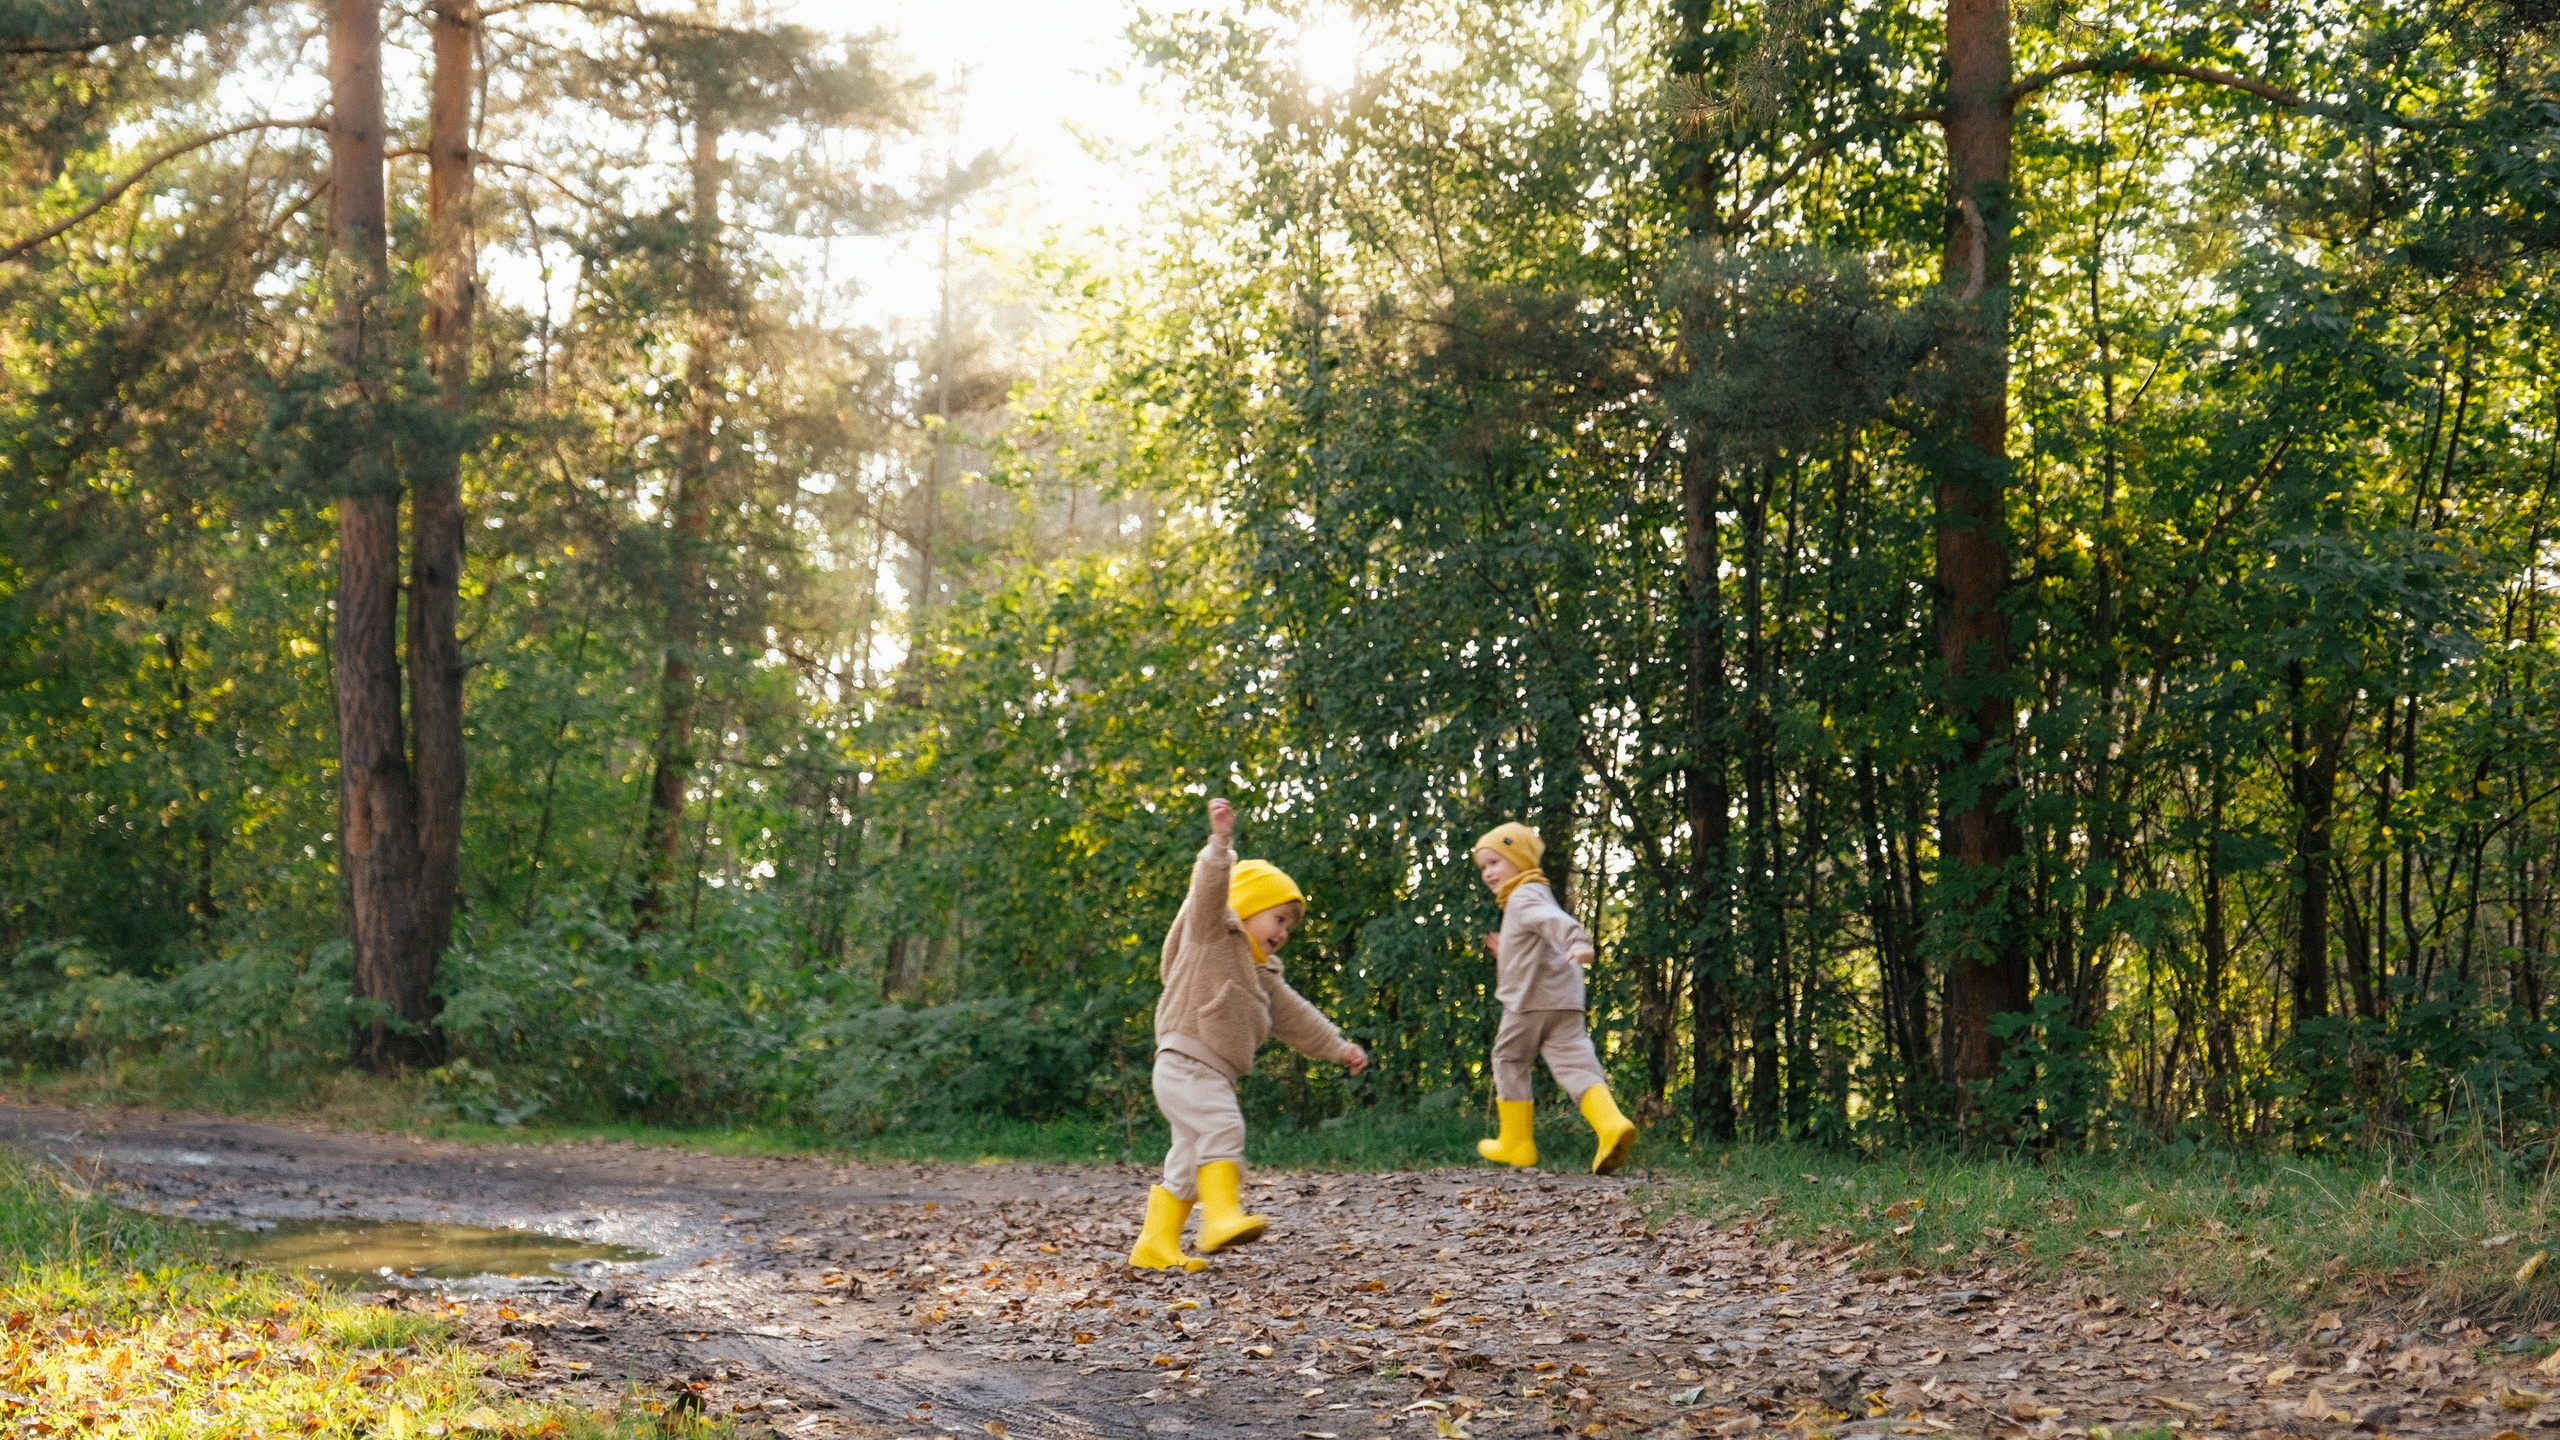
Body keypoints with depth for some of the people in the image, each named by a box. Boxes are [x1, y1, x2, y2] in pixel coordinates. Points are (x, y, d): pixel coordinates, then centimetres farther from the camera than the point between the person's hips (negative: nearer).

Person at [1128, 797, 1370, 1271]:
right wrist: (1220, 845, -37)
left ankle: (1155, 1245, 16)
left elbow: (1295, 1016, 26)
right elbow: (1210, 891, -20)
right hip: (1184, 1062, -10)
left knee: (1189, 1162, 11)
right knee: (1222, 1127, -29)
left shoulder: (1262, 975, 24)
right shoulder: (1212, 935, -2)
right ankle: (1223, 1215, -42)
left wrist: (1338, 1047, 21)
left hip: (1213, 1075, 10)